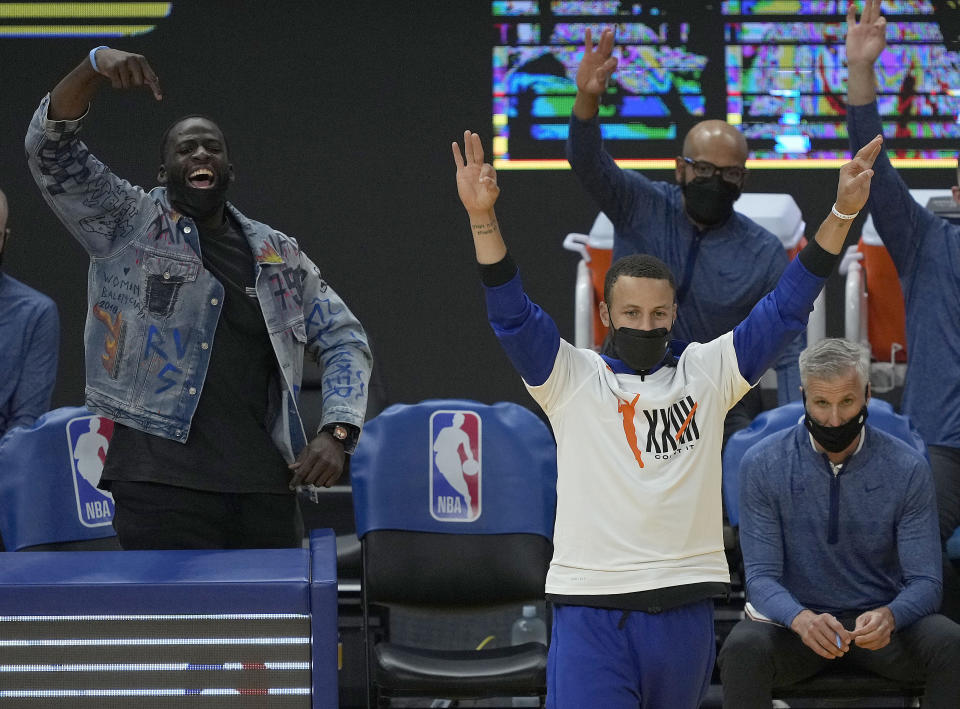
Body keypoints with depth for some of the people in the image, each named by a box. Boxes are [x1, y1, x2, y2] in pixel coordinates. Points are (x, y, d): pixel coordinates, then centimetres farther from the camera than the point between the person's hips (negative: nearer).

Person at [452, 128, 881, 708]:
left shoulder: (708, 372, 11)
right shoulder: (573, 377, 5)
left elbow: (787, 308, 8)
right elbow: (512, 315, -6)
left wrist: (843, 212, -1)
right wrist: (483, 218, -20)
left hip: (686, 610, 3)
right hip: (592, 609, -3)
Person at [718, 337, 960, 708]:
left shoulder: (908, 469, -6)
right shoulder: (762, 465, -7)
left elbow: (924, 582, -7)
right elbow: (762, 577, -10)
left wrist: (888, 617, -32)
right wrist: (801, 619, -34)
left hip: (879, 621, 1)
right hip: (794, 618, -1)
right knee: (743, 648, -35)